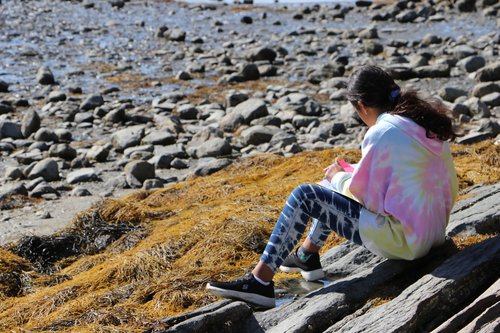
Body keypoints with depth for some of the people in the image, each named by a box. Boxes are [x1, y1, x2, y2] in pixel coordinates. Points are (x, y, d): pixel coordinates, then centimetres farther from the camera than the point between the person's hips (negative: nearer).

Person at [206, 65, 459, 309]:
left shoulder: (381, 133, -17)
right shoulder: (426, 123, 8)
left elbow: (361, 192, -11)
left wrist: (337, 177, 10)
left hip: (400, 241, -9)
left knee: (304, 195, -7)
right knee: (331, 192, 22)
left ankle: (260, 281, -7)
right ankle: (307, 256, 34)